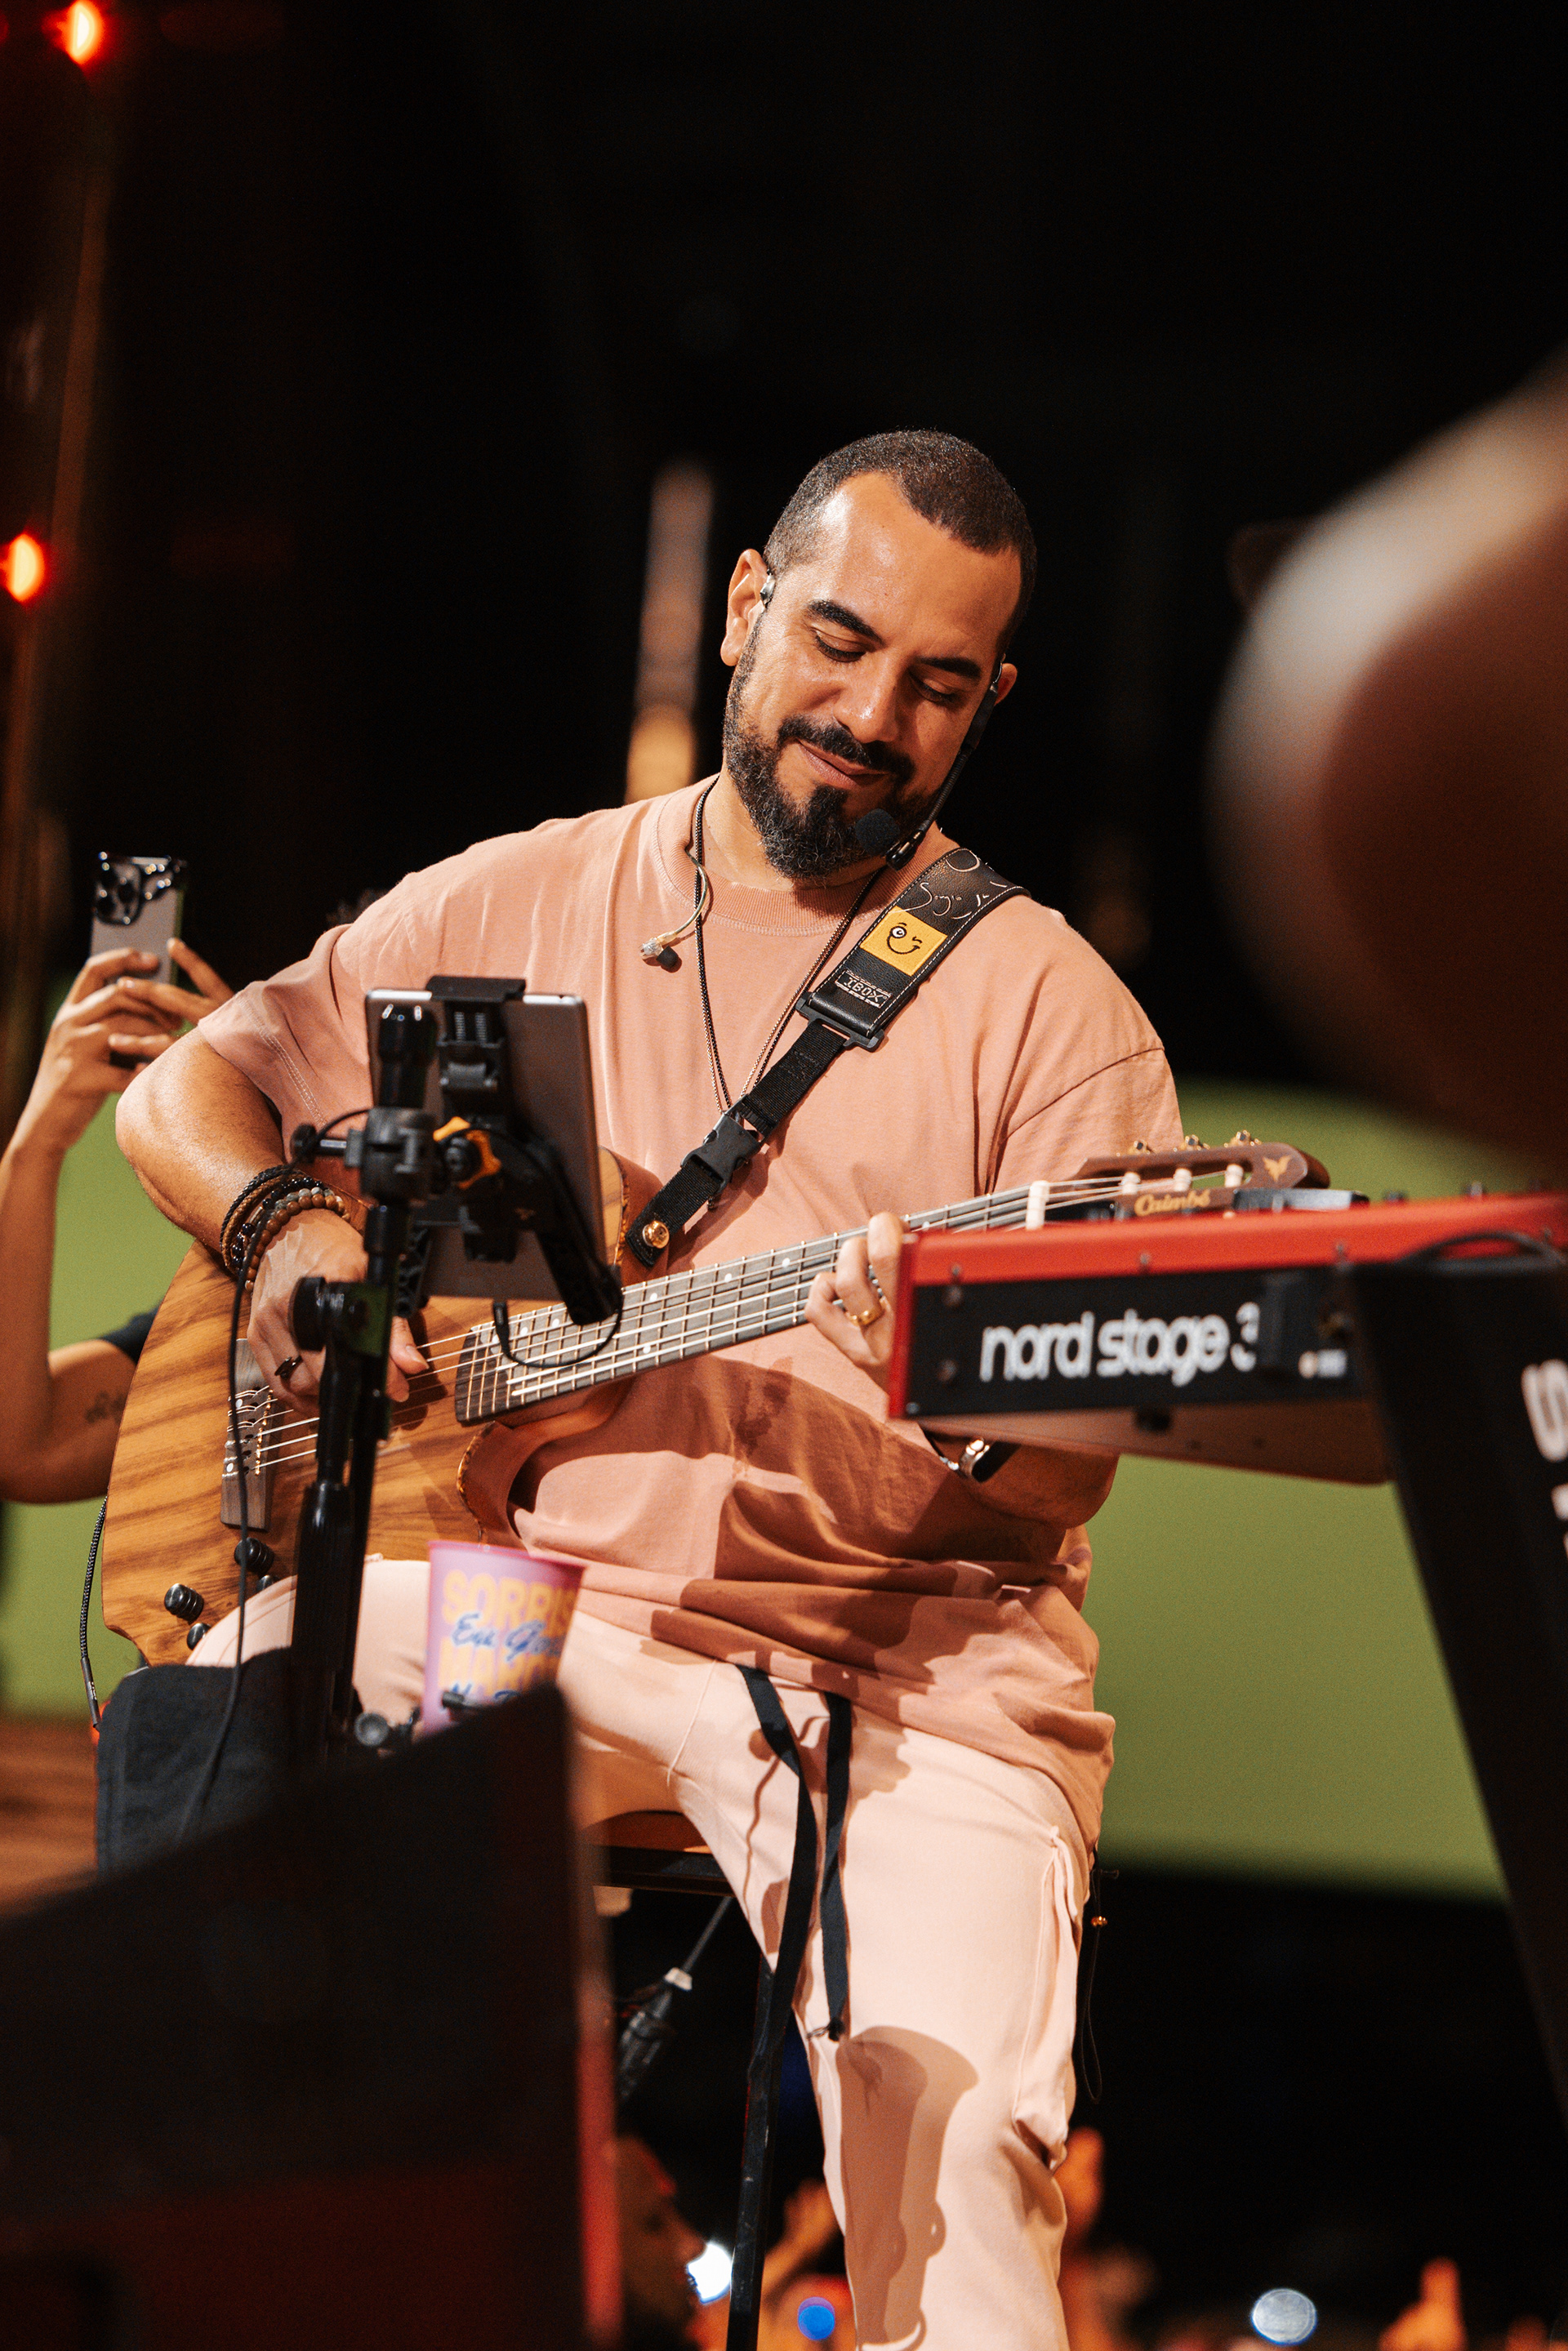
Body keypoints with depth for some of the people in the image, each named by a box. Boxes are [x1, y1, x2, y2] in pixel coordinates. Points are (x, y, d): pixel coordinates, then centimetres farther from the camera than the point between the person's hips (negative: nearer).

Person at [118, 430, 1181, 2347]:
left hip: (909, 1657, -3)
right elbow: (186, 1092, 15)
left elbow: (1063, 1477, -4)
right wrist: (291, 1236, -7)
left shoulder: (1046, 1005, 3)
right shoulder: (515, 907, 13)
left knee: (949, 2161, -29)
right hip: (538, 1593, 3)